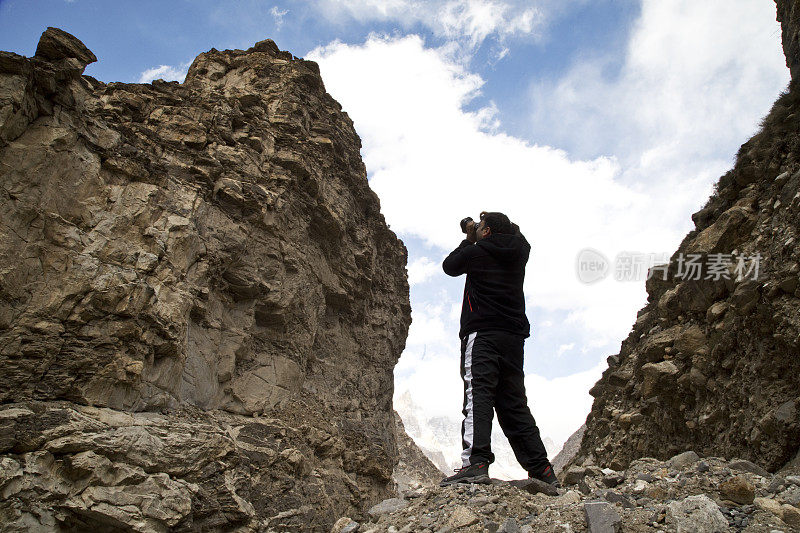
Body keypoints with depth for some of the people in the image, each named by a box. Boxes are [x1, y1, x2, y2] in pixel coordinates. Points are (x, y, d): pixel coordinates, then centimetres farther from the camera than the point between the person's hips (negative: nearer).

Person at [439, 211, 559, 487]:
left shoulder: (476, 252, 0)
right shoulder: (519, 252, 13)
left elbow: (449, 265, 18)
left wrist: (468, 240, 27)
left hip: (481, 332, -6)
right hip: (514, 335, 6)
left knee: (477, 393, -17)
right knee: (514, 402, 9)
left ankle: (475, 462, -32)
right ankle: (542, 470, 9)